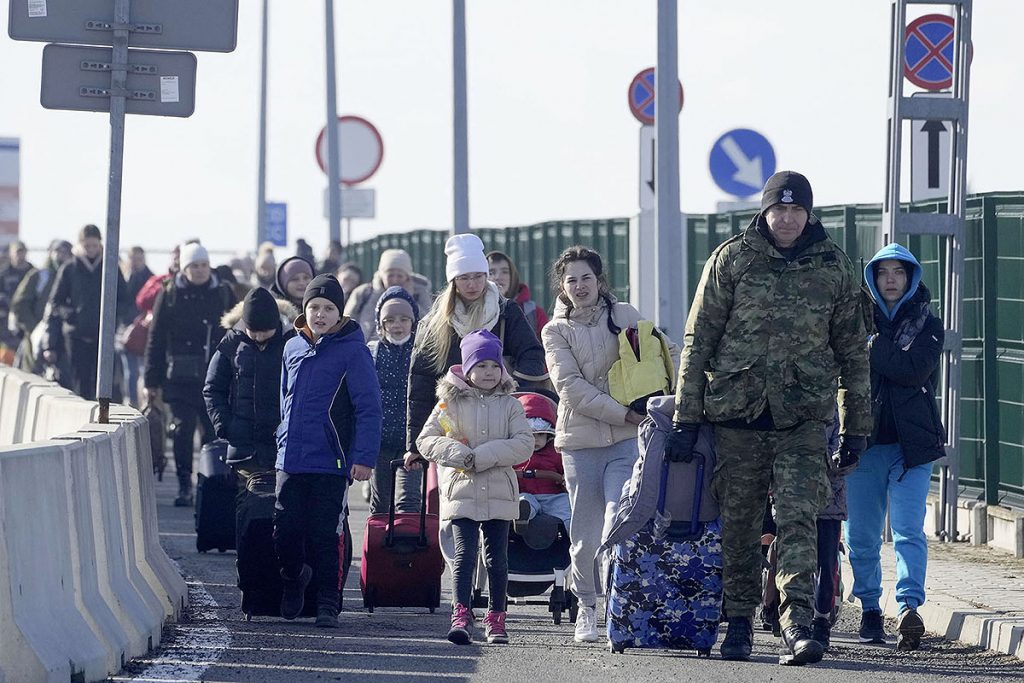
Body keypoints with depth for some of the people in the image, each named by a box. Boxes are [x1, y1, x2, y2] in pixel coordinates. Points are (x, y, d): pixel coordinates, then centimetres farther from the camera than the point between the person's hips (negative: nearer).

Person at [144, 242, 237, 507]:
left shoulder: (223, 293, 7)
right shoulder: (170, 294, 2)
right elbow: (156, 339, 4)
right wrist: (152, 381, 1)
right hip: (181, 375, -1)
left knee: (214, 431, 1)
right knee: (182, 430, -6)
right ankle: (184, 487, 2)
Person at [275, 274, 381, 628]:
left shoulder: (352, 350, -6)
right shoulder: (293, 348, 11)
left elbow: (369, 408, -9)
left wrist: (364, 457, -15)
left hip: (330, 464, -5)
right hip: (290, 460, 5)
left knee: (324, 536, -1)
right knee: (285, 532, 3)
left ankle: (328, 604, 9)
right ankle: (293, 578, 31)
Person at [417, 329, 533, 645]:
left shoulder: (510, 406, 6)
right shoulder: (450, 403, 4)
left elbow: (524, 444, -6)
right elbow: (426, 440, 1)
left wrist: (482, 456, -16)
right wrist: (459, 455, -15)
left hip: (500, 494, 2)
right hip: (461, 491, -2)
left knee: (497, 558, 8)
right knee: (465, 554, -10)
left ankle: (496, 619, 17)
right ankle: (461, 616, -17)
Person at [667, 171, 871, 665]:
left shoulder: (834, 267, 6)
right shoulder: (731, 259, 2)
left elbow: (852, 350, 13)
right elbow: (697, 340, 3)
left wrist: (856, 427, 12)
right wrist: (685, 417, -1)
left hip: (804, 418, 0)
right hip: (737, 411, 0)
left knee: (798, 521, -12)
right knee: (738, 524, 6)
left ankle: (796, 626, -19)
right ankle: (738, 624, 18)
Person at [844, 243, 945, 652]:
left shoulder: (927, 326, 7)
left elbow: (915, 371, -11)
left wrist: (872, 348, -10)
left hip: (912, 443, -2)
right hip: (865, 441, 2)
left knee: (908, 530, -15)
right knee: (861, 535, 6)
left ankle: (909, 608, -26)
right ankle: (869, 609, 21)